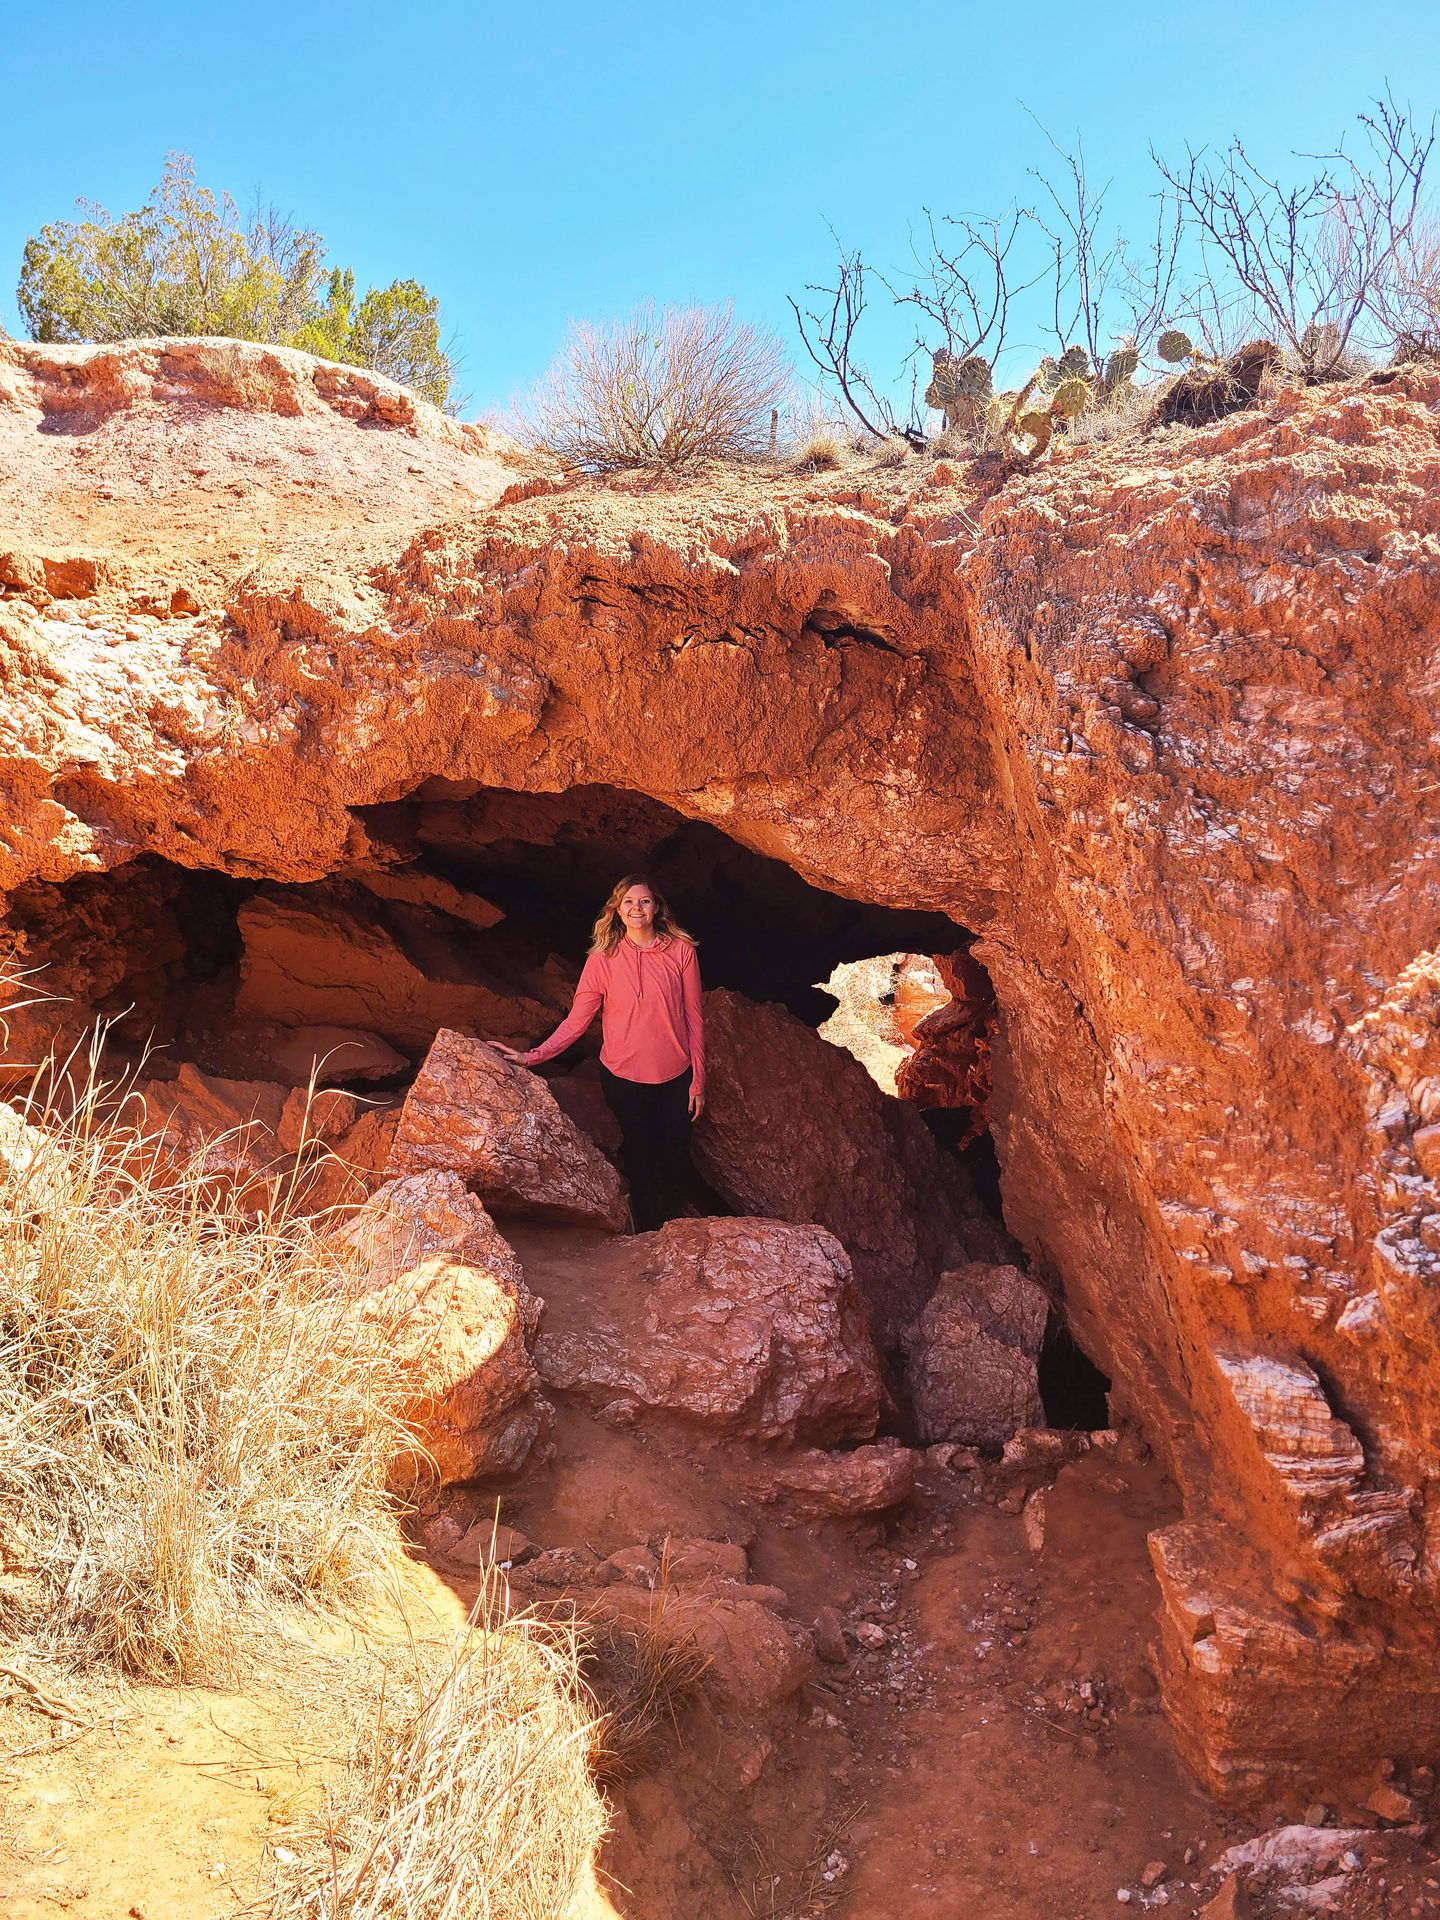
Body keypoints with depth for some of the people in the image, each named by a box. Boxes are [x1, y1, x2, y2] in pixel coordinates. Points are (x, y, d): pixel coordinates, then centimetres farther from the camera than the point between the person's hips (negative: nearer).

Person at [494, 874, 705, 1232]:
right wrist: (533, 1056, -15)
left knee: (676, 1154, 9)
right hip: (624, 1077, -1)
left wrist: (698, 1080, 0)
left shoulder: (681, 951, -6)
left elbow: (693, 1019, -2)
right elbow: (577, 1019, -7)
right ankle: (647, 1235, 32)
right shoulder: (604, 958, -7)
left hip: (675, 1076, 1)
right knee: (638, 1154, 11)